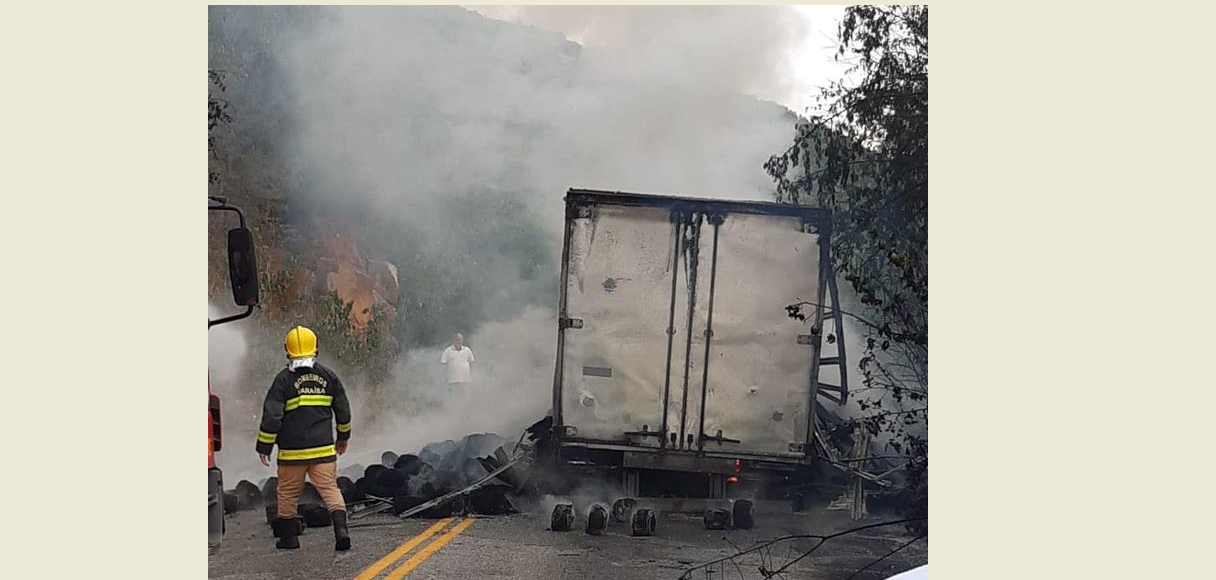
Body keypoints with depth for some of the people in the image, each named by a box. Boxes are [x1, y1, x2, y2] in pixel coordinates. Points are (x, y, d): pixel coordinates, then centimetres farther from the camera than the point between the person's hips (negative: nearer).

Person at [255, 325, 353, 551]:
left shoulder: (284, 379, -6)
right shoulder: (328, 376, 5)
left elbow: (271, 416, -8)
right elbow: (343, 410, 13)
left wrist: (264, 447, 0)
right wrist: (343, 437, 28)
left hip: (292, 451, -2)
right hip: (324, 448, 2)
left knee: (288, 493, 12)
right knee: (330, 488, 1)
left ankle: (288, 536, 19)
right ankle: (341, 528, -17)